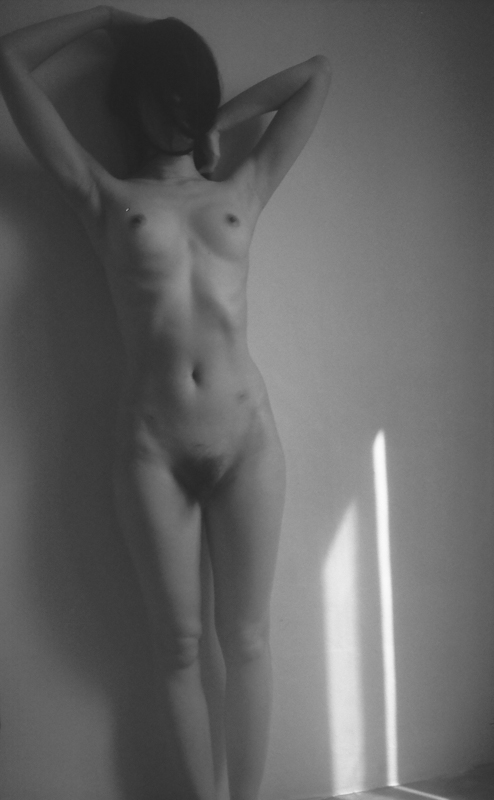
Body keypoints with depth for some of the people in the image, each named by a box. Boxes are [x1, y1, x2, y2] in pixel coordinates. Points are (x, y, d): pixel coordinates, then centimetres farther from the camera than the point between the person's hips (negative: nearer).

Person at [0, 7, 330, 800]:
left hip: (247, 438, 1)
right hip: (152, 449, -1)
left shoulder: (242, 190, 12)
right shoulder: (105, 197, 7)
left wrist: (220, 118, 19)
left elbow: (317, 74, 20)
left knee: (246, 639, 7)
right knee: (178, 645, 8)